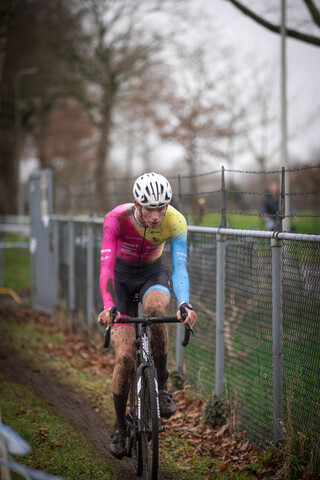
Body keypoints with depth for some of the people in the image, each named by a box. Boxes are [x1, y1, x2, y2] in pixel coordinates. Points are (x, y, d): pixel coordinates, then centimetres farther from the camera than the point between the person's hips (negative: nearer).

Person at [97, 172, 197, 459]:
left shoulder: (176, 223, -25)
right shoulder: (117, 219, -30)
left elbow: (180, 266, -33)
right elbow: (106, 266, -36)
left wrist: (185, 304, -51)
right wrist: (109, 306, -52)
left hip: (153, 274, 1)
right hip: (121, 276, -1)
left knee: (156, 308, -37)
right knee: (125, 355, -12)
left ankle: (162, 386, -19)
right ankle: (120, 427, 8)